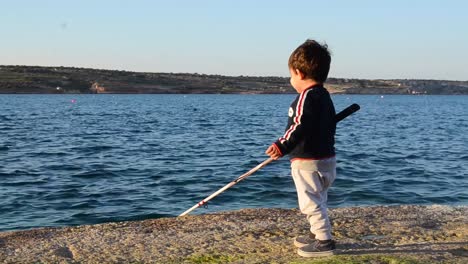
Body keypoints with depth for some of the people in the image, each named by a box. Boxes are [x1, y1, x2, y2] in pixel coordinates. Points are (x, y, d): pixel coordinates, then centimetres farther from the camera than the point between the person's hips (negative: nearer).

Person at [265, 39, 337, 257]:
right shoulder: (325, 96, 14)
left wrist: (283, 145, -34)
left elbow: (300, 125, -28)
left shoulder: (306, 96, -17)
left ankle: (324, 241, 0)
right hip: (326, 157, 10)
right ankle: (318, 234, 35)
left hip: (307, 162, -10)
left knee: (311, 202, -3)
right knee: (316, 201, 23)